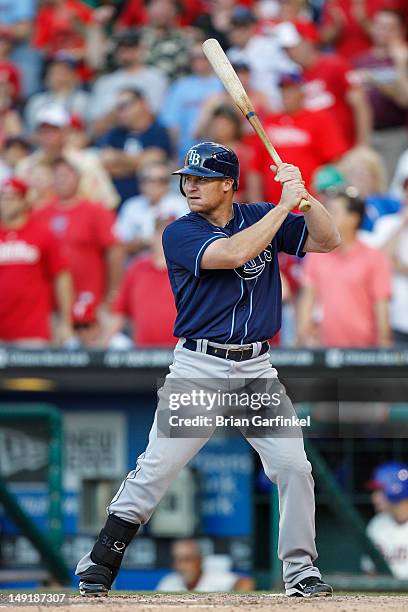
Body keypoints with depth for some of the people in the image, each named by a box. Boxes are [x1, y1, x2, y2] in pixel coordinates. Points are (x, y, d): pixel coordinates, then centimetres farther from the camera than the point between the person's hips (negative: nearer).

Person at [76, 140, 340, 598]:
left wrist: (303, 195, -14)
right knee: (155, 470, -9)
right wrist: (284, 204, -17)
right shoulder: (180, 234, -6)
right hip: (198, 368, -3)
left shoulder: (260, 217, 7)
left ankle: (300, 571, 7)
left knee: (294, 467, -5)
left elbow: (327, 241, 2)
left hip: (257, 371, 3)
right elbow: (232, 253, -22)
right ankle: (98, 566, 1)